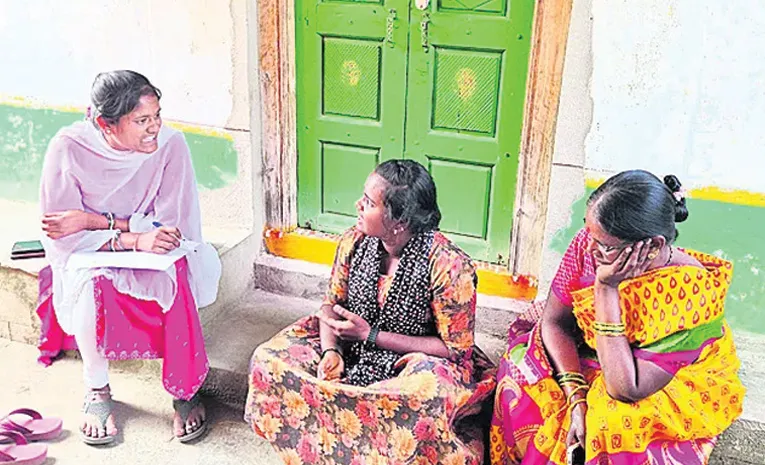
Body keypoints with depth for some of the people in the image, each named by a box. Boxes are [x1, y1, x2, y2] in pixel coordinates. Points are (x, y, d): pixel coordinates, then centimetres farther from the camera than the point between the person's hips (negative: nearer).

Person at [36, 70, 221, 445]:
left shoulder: (170, 145, -17)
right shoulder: (69, 148, -19)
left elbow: (170, 227, -16)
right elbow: (61, 234, -18)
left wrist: (94, 220, -22)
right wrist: (133, 239, -32)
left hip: (152, 253, 1)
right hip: (88, 256, 0)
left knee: (175, 278, -32)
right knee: (93, 284, -34)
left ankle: (185, 391, -12)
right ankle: (97, 391, -9)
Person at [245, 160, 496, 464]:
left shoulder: (448, 266, -23)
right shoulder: (354, 241, -7)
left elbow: (455, 348, -17)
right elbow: (332, 304, 6)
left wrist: (370, 335, -19)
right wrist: (331, 351, -16)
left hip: (414, 363, -4)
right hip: (350, 352, 5)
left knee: (429, 398, -39)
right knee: (268, 360, -14)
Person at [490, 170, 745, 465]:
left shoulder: (693, 295, -31)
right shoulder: (589, 244, -20)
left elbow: (624, 389, -32)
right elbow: (555, 321, -9)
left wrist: (606, 287, -36)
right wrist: (576, 398, -22)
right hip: (586, 361, 5)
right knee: (520, 376, -17)